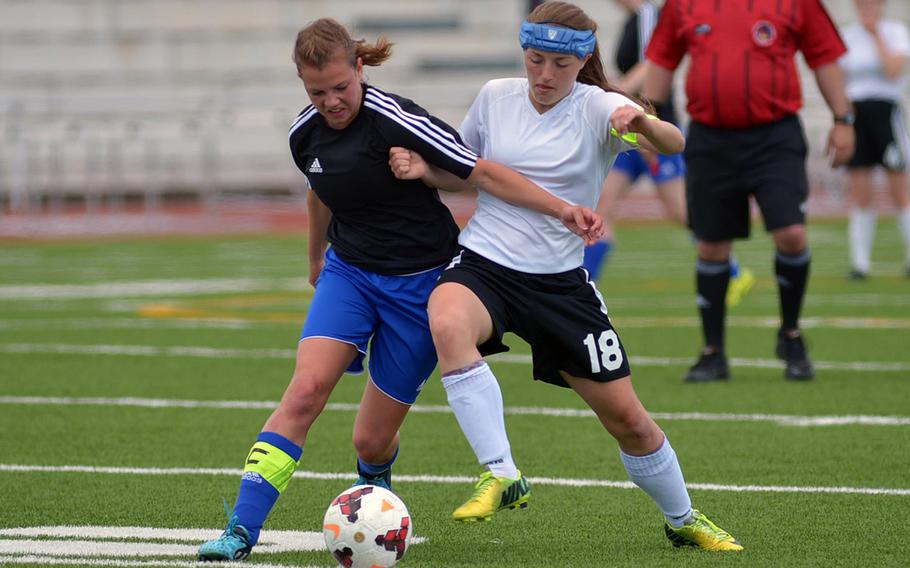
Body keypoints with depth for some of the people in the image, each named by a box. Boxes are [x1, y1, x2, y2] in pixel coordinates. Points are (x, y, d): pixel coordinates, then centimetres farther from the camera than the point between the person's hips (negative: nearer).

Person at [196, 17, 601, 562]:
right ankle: (242, 529, -20)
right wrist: (317, 257, 35)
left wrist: (562, 208, -28)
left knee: (372, 439, 2)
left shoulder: (396, 121, -22)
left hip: (421, 282, -4)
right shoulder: (305, 134, -2)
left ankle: (376, 481, 41)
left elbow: (483, 172, -20)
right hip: (348, 273, 4)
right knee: (305, 391, -20)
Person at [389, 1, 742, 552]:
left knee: (628, 420, 5)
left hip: (562, 280, -1)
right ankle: (502, 476, -33)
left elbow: (673, 143, -28)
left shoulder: (599, 109, -8)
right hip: (482, 264, 1)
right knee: (448, 324, -37)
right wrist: (422, 170, -4)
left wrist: (642, 123, -51)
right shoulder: (496, 97, 2)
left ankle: (683, 520, 32)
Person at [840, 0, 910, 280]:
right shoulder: (846, 36, 11)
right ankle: (860, 262, 1)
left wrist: (876, 35, -10)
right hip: (855, 112, 3)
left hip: (886, 110, -3)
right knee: (859, 194, -1)